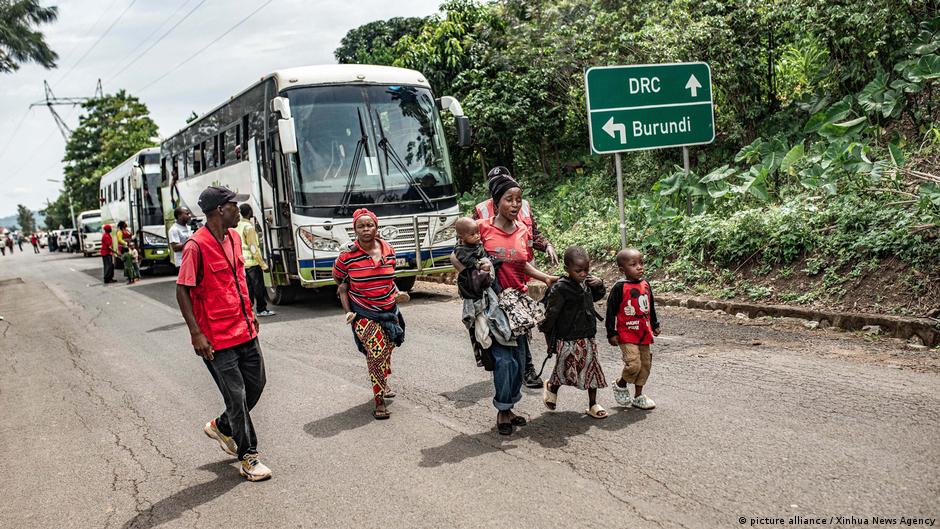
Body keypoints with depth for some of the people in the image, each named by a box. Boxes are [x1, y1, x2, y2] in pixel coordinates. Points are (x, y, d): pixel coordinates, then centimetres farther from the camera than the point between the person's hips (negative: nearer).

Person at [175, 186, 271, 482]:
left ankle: (221, 427, 40)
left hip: (244, 330, 8)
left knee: (256, 384, 16)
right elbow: (182, 291, -15)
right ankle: (248, 458, 16)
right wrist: (196, 333, -18)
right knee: (236, 396, 1)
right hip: (217, 338, -8)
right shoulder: (196, 246, -18)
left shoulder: (234, 237, 7)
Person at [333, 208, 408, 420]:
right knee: (376, 353, -12)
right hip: (364, 314, -4)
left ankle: (383, 385, 42)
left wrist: (397, 294, 0)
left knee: (387, 351, 17)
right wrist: (348, 312, -6)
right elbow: (341, 285, 0)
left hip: (389, 311, 4)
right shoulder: (347, 256, -12)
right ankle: (379, 401, -1)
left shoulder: (389, 251, -1)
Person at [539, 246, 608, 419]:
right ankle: (551, 386, 37)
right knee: (567, 371, 4)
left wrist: (599, 285, 4)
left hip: (587, 338, 7)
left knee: (592, 369, 10)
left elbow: (597, 297, 23)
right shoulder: (560, 288, -18)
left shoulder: (586, 283, 5)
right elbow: (551, 312, -16)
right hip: (568, 341, -7)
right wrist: (545, 329, -13)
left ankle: (593, 405, 23)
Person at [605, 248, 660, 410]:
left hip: (644, 333, 7)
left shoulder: (645, 285, 6)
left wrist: (655, 325, 22)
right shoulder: (620, 287, -14)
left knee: (645, 364, 12)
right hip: (626, 334, -7)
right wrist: (611, 333, -11)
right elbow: (611, 310, -11)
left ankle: (638, 396, 27)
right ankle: (620, 385, 12)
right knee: (633, 363, -17)